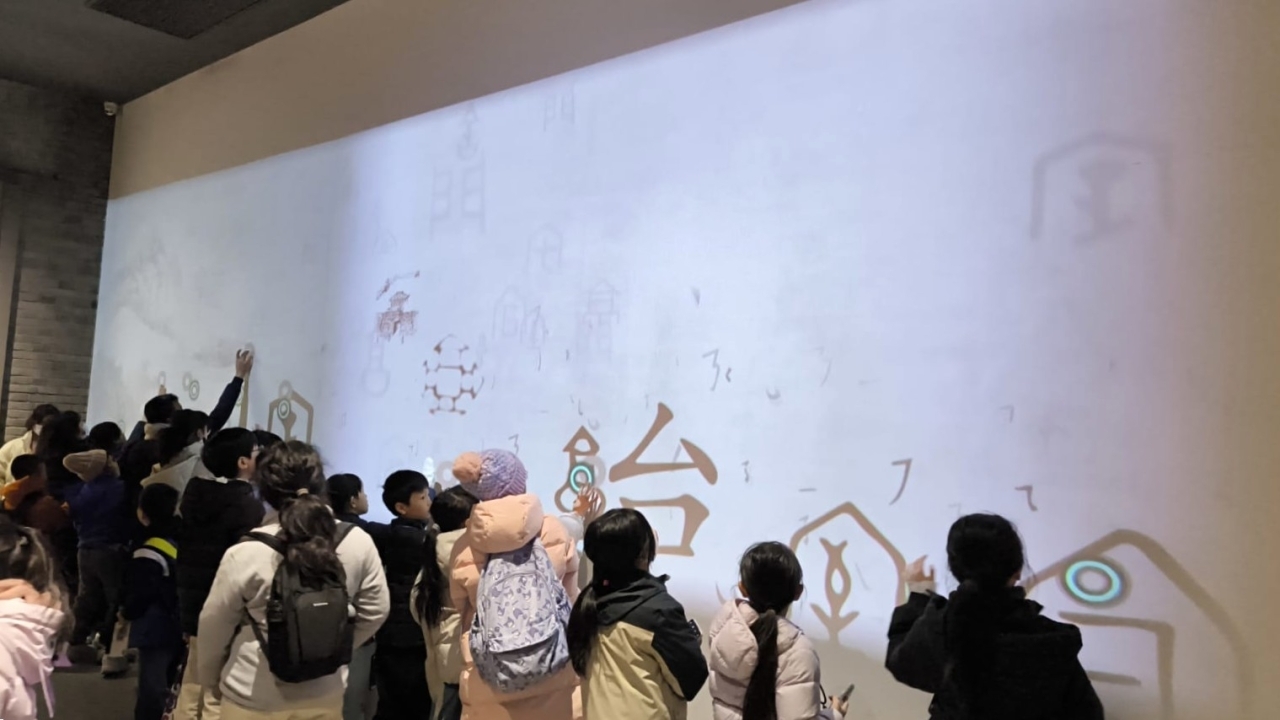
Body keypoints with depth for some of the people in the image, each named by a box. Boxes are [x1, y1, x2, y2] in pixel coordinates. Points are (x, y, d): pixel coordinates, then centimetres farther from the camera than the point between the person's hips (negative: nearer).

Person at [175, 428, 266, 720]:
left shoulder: (195, 493, 8)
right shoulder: (248, 505, -18)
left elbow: (186, 549, 14)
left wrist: (186, 599, 22)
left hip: (194, 604, 8)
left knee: (191, 689, 20)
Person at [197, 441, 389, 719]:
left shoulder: (246, 553, -21)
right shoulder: (358, 543, -14)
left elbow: (214, 626, -6)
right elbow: (375, 612, -2)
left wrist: (210, 675, 13)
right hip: (324, 696, 2)